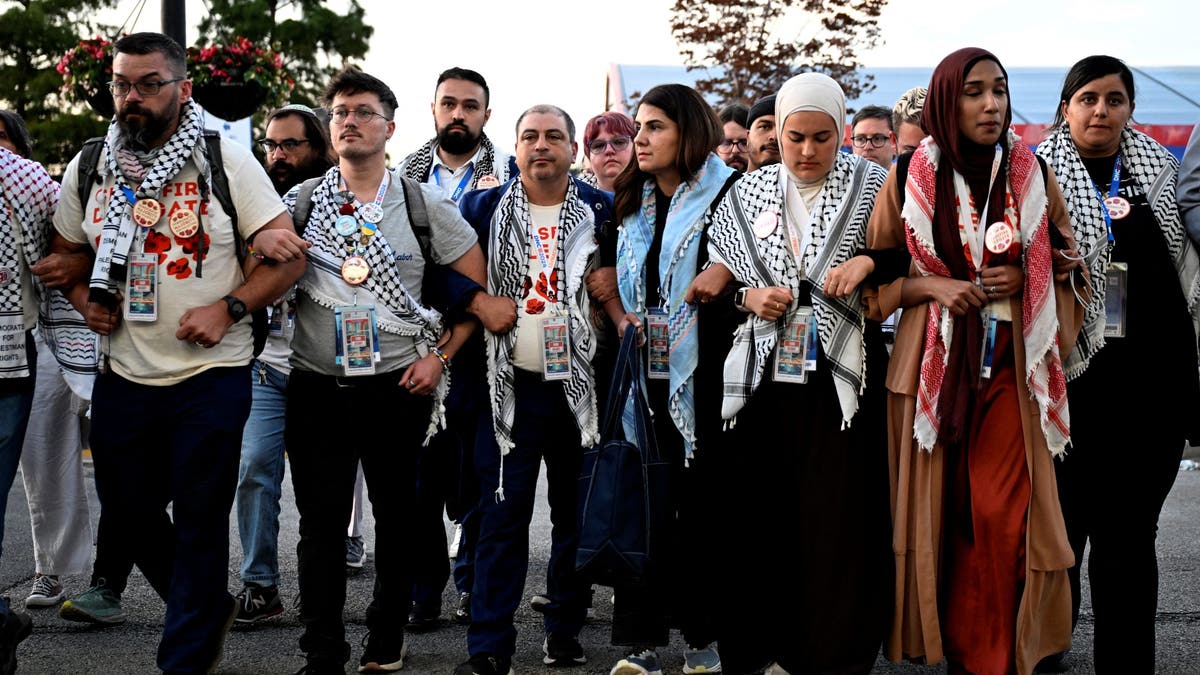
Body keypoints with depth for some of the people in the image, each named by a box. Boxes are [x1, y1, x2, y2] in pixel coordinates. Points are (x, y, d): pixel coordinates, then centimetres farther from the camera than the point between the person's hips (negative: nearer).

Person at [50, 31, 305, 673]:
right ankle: (209, 610, 38)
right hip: (123, 375, 5)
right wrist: (85, 300, 0)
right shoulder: (87, 168, 6)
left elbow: (287, 255, -6)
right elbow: (66, 252, 20)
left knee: (199, 523, 0)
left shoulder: (226, 162, -6)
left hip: (211, 374, -4)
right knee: (128, 514, 13)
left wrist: (227, 309, -17)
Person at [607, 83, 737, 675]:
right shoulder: (633, 202, 15)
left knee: (701, 504, 2)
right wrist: (623, 319, 11)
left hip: (701, 375, -5)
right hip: (642, 371, 5)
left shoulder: (725, 194, -5)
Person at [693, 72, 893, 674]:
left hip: (840, 380, -2)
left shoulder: (872, 188, 3)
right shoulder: (747, 194, 11)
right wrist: (751, 298, -4)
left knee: (839, 523, -4)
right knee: (755, 519, 4)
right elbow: (717, 279, 15)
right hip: (760, 381, 3)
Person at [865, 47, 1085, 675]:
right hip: (932, 363, 0)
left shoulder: (1033, 175, 4)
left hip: (1011, 363, 0)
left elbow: (1067, 265, 13)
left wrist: (1024, 277, -8)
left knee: (1001, 516, -7)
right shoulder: (908, 177, 1)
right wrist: (932, 286, -11)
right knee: (937, 509, 1)